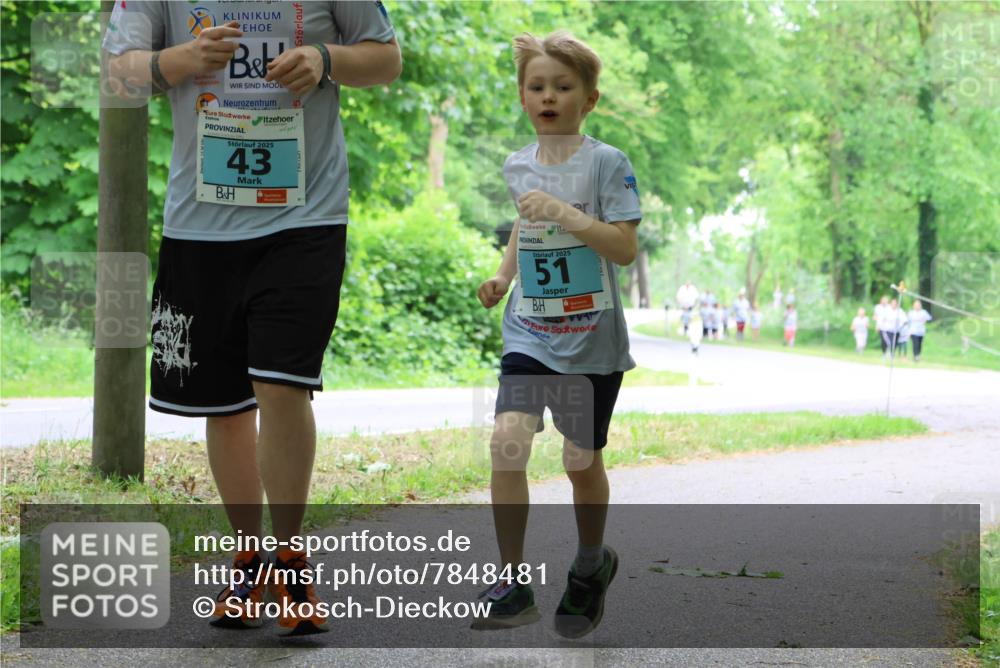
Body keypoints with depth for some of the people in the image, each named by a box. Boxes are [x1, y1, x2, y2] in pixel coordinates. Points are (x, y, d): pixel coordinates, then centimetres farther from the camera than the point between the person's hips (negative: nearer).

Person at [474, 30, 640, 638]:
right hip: (528, 332, 3)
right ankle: (513, 586, -7)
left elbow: (625, 248, -15)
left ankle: (591, 565, 35)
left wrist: (565, 214, -25)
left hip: (592, 339, -3)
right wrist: (503, 275, 10)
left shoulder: (606, 163, -9)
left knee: (582, 460, 7)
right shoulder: (517, 166, 7)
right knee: (507, 441, -15)